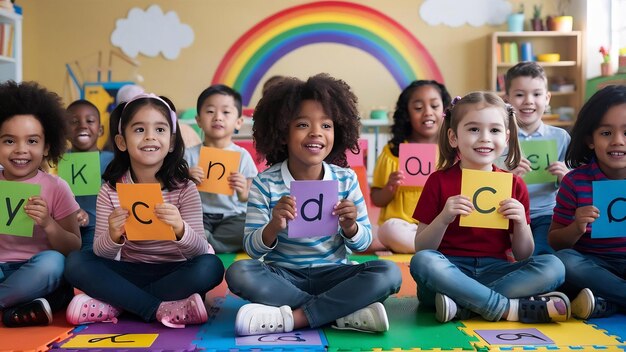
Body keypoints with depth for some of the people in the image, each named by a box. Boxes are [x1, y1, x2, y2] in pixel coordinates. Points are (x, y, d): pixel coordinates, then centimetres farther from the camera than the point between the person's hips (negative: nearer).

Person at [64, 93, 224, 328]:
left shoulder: (185, 189, -8)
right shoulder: (110, 191, -4)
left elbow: (200, 251, -16)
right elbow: (101, 255, -7)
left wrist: (180, 230, -39)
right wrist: (113, 237, -31)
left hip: (173, 274, -1)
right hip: (130, 273, 1)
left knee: (210, 267, -30)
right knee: (76, 262, -20)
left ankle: (116, 303, -21)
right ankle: (161, 309, -23)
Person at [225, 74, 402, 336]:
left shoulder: (346, 179, -3)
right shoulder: (265, 183, -8)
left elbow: (363, 243, 3)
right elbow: (252, 249, -7)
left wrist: (350, 227, -21)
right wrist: (274, 227, -28)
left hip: (333, 274, 1)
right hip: (284, 276, -1)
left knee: (389, 273, -23)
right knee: (239, 273, -29)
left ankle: (293, 317, -25)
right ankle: (346, 313, -24)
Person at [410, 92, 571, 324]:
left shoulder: (514, 185, 7)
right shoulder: (439, 181, 1)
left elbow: (523, 257, 10)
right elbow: (421, 249, -1)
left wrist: (521, 223, -10)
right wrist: (443, 218, -18)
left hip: (495, 272, 3)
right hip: (451, 271, -2)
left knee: (553, 266, -22)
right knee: (422, 262, -34)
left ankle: (462, 304, -28)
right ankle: (508, 308, -28)